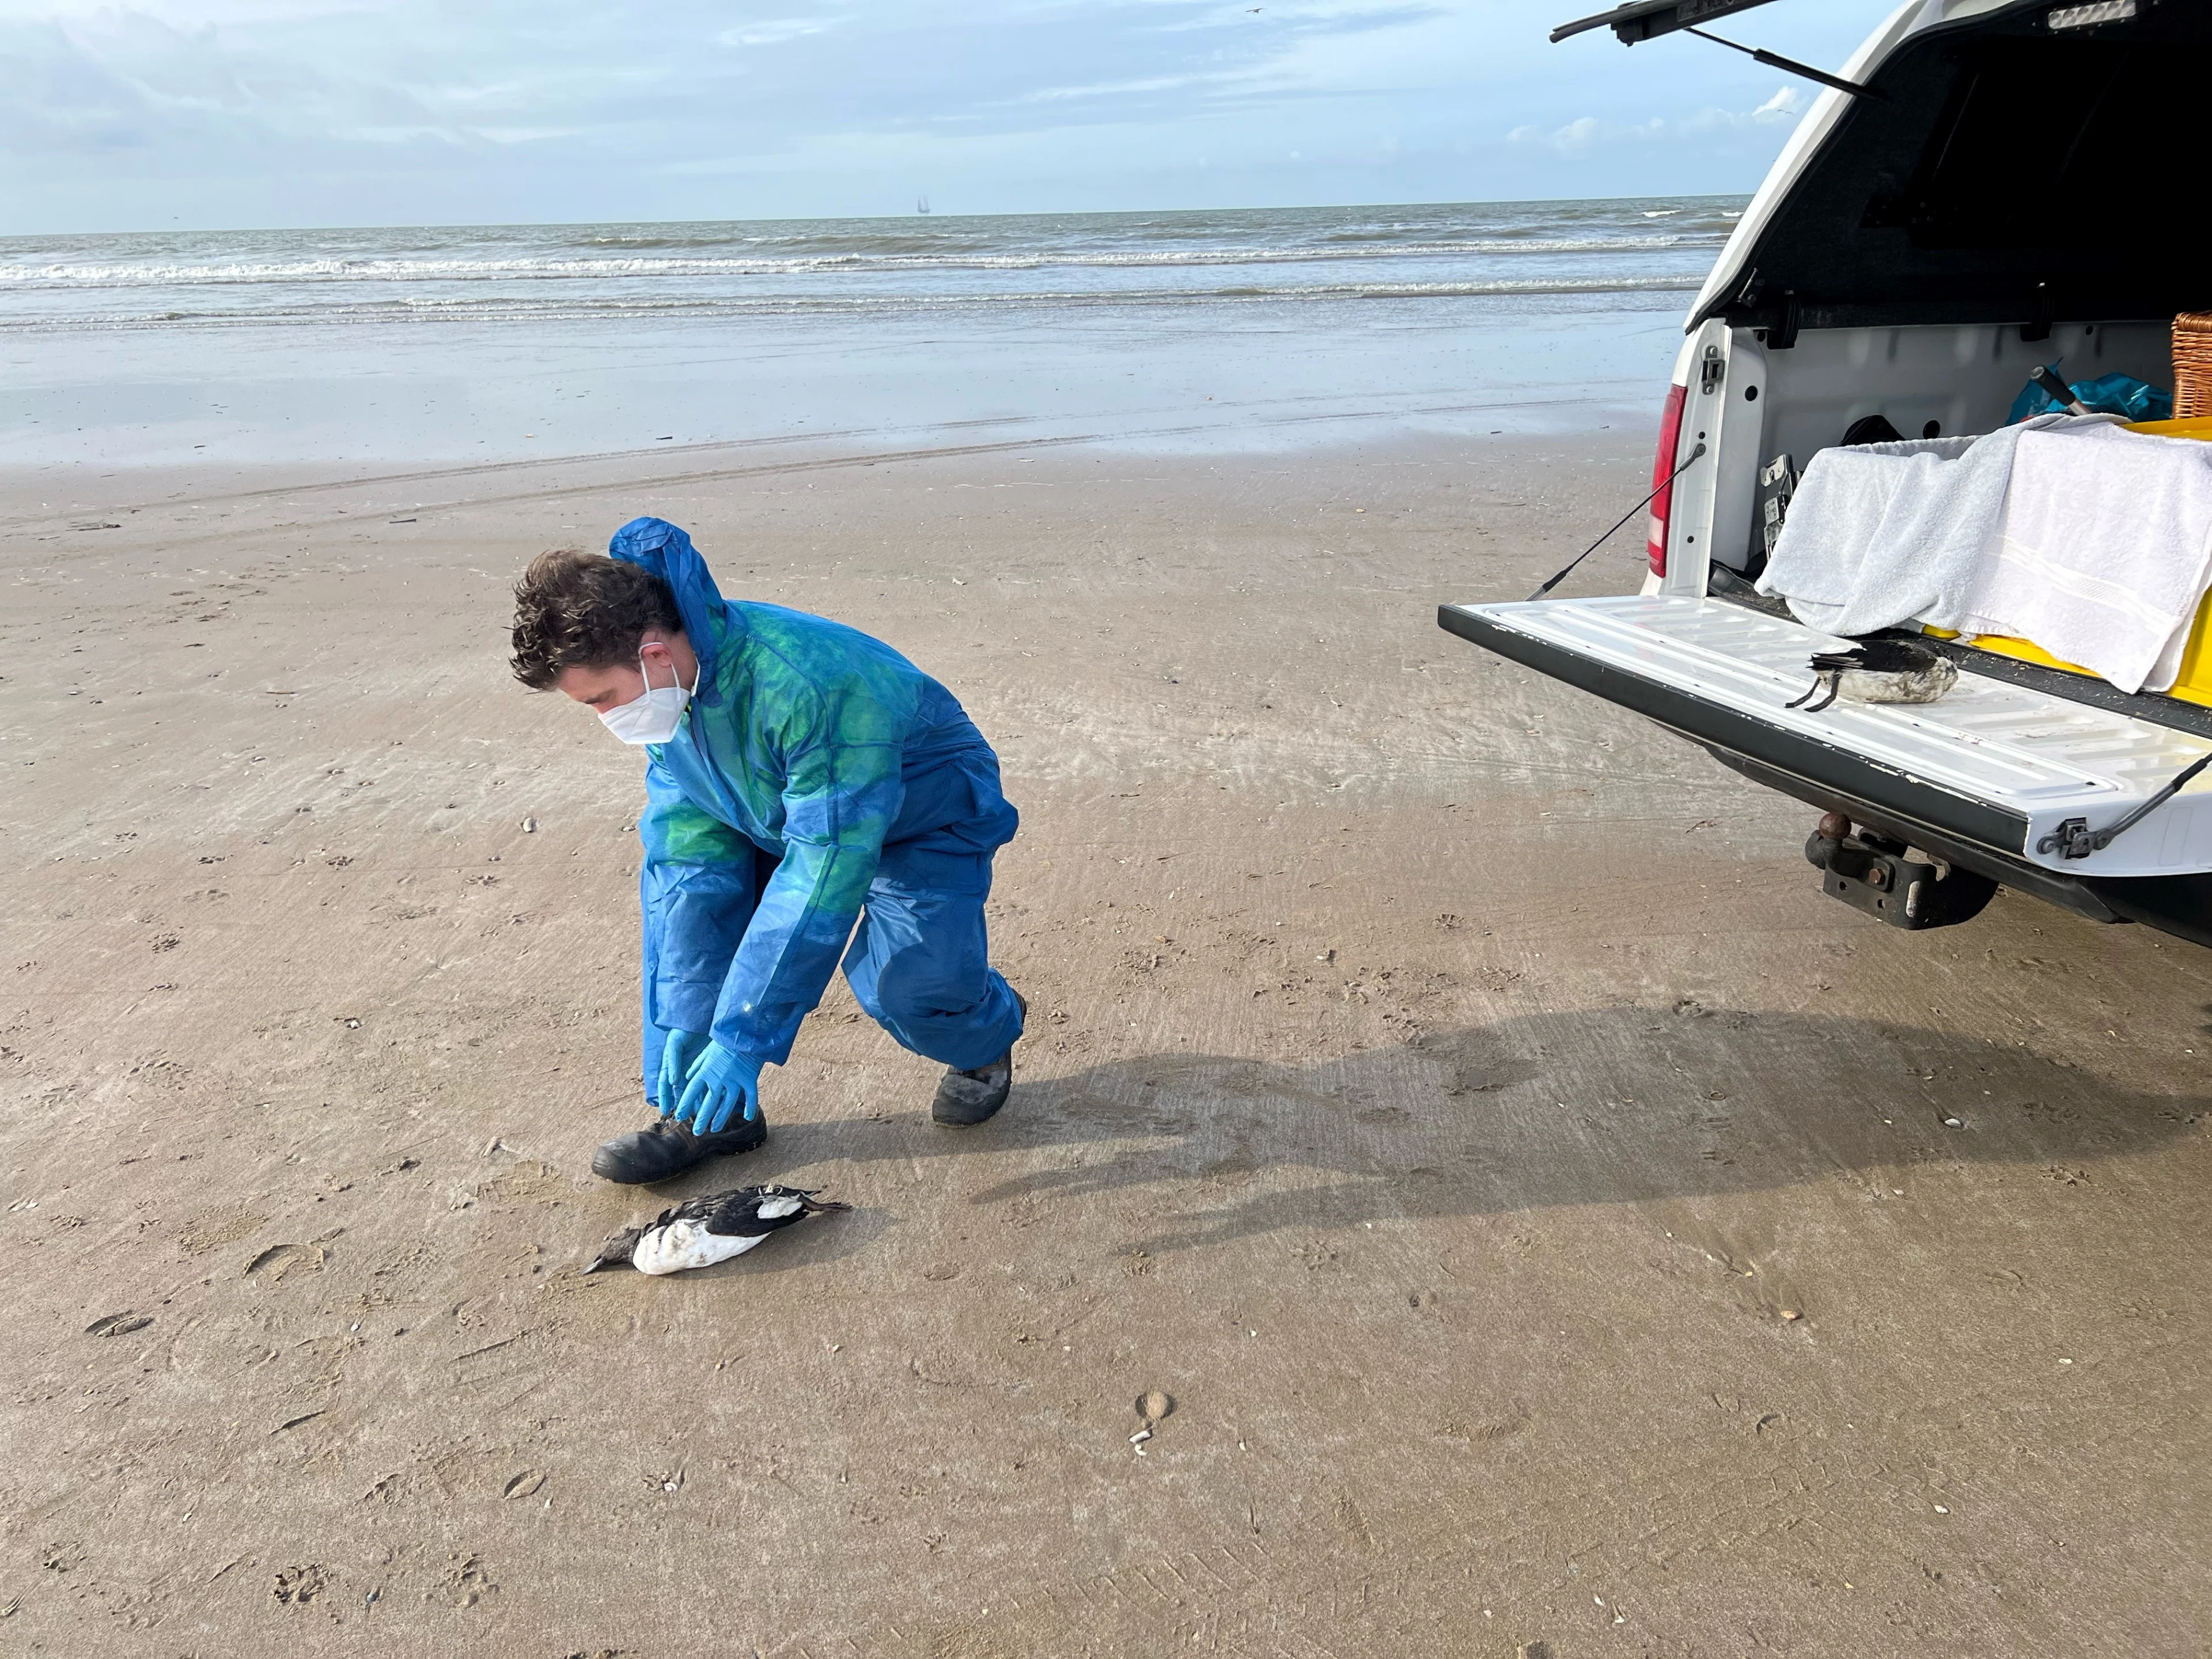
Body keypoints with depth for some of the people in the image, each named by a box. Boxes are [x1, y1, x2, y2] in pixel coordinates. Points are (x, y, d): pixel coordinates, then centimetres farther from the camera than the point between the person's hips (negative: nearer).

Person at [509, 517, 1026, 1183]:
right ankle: (703, 1112, -4)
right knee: (683, 876, -16)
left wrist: (744, 1037, -37)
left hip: (926, 816, -6)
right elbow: (689, 833, -16)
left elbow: (825, 870, -39)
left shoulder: (813, 684, -41)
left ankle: (987, 1032, 14)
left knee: (903, 985, -24)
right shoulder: (667, 682, -17)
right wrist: (684, 1020, -20)